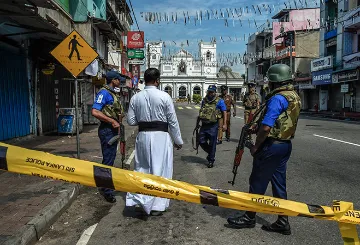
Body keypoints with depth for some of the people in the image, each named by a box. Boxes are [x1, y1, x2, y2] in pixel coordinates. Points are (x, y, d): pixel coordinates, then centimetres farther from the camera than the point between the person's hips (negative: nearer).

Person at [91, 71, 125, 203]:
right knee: (108, 160, -4)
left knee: (110, 158, 18)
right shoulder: (104, 93, -14)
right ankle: (107, 190, 6)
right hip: (107, 129, -10)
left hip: (113, 129, 10)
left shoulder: (113, 93, 15)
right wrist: (112, 121, -21)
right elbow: (95, 112, -23)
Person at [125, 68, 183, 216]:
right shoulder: (164, 96, -7)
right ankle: (157, 205, 16)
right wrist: (178, 140, 6)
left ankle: (139, 200, 11)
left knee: (141, 167, 17)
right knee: (160, 169, 8)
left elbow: (131, 121, 4)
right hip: (161, 136, -3)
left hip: (143, 135, 3)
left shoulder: (136, 97, 1)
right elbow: (173, 121, -4)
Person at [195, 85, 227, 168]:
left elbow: (224, 112, -5)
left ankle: (211, 160, 16)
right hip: (204, 125, 5)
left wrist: (225, 124, -14)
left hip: (213, 125, -5)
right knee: (201, 141, 6)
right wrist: (197, 123, 18)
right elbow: (200, 113, 19)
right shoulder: (204, 100, 10)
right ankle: (210, 153, 32)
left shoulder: (219, 101, -4)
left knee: (212, 144, 2)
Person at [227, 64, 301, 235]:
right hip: (285, 144, 9)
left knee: (257, 182, 5)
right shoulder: (294, 97, 11)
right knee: (279, 183, 15)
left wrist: (256, 146, -13)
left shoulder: (277, 98, -20)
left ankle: (249, 217, 19)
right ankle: (282, 222, 23)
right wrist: (258, 125, 7)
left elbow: (266, 127, -26)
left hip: (271, 145, -9)